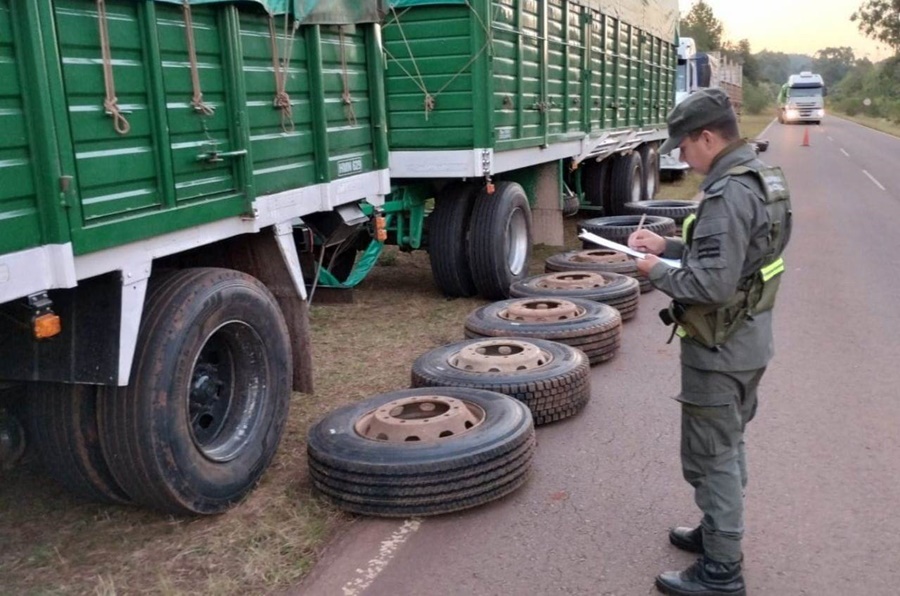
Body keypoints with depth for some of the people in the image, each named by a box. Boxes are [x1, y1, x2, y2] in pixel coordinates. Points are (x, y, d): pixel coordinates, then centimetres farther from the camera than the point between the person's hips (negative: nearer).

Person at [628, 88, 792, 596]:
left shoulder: (728, 194, -25)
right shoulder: (760, 178, 7)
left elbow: (711, 285, -30)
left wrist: (658, 271, -14)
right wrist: (669, 244, 8)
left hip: (720, 349, -10)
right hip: (749, 339, 10)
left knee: (712, 457, 2)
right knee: (729, 445, 23)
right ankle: (721, 530, 39)